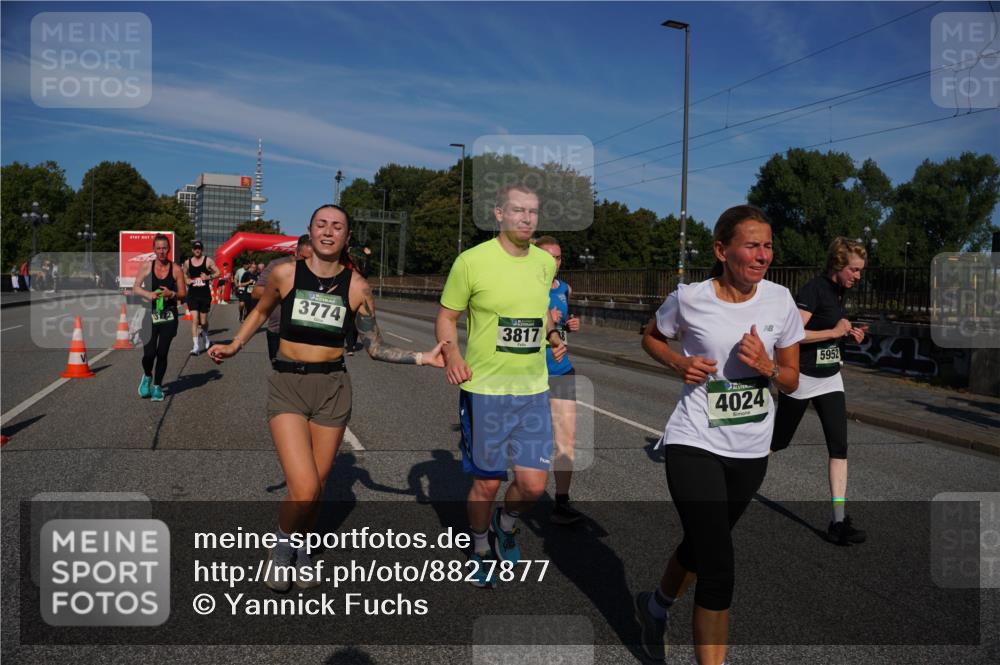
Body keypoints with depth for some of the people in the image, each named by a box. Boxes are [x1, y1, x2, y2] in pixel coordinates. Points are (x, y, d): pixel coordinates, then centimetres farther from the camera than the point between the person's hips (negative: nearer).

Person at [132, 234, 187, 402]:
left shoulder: (176, 269, 0)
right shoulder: (146, 267, 2)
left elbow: (183, 293, 3)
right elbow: (136, 288, 1)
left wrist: (171, 294, -16)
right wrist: (148, 294, -18)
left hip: (169, 316, 0)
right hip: (150, 314, 0)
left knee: (162, 353, 1)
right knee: (149, 353, -7)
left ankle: (157, 386, 19)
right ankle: (147, 376, 26)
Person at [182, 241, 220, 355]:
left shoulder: (208, 261, 0)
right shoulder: (187, 262, 7)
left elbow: (218, 273, 1)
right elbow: (184, 275, 22)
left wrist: (208, 277, -15)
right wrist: (186, 280, 1)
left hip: (205, 295, -1)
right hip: (192, 295, 1)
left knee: (203, 321, 8)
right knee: (194, 320, -11)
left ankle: (205, 337, 40)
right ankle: (195, 346, -12)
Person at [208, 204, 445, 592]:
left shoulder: (356, 287, -2)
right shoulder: (284, 274, -3)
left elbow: (375, 348, 3)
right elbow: (261, 312, 17)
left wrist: (423, 358, -6)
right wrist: (233, 347, 6)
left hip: (332, 388, 2)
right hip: (287, 386, -1)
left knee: (317, 486, 10)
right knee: (303, 489, -15)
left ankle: (300, 551, 39)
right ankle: (282, 547, 17)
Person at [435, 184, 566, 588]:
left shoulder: (545, 262, 5)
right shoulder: (472, 261, -10)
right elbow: (446, 316, -2)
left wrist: (552, 335, 7)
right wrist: (452, 353, -19)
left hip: (533, 390, 4)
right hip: (484, 389, -4)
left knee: (533, 484, 0)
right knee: (487, 483, 7)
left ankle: (505, 525, 34)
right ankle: (480, 547, 36)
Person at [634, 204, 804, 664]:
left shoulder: (780, 300, -4)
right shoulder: (689, 298, -13)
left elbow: (791, 381, 4)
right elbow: (651, 338, 8)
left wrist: (767, 366, -18)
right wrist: (680, 364, -12)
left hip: (751, 451, 5)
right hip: (695, 445, -4)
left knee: (703, 544, 23)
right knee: (719, 572, -12)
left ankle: (656, 606, 52)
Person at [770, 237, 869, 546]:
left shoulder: (838, 292, 9)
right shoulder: (813, 289, -17)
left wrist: (850, 334, 6)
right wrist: (835, 332, -20)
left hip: (830, 380, 7)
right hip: (800, 379, -7)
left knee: (839, 446, -3)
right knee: (778, 442, 8)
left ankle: (839, 521, -1)